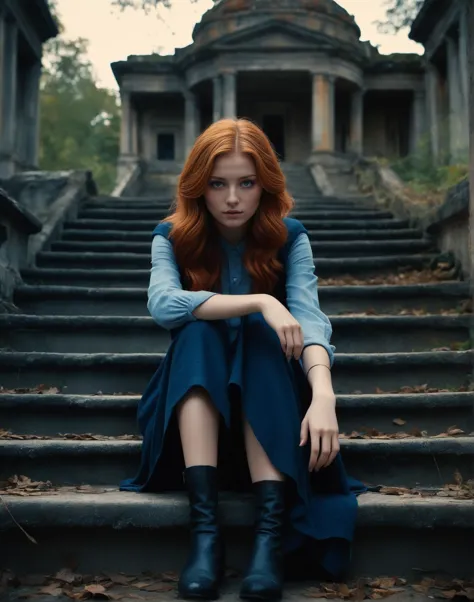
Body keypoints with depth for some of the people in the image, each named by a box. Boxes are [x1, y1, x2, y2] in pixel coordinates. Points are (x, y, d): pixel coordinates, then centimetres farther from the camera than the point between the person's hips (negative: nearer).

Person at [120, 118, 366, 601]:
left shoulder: (289, 237, -6)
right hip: (198, 390, 0)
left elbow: (309, 317, -23)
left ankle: (273, 530, -43)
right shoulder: (172, 236, -5)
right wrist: (259, 301, -34)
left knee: (259, 331, -30)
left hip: (268, 392, 0)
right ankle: (204, 526, -41)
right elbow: (162, 304, -26)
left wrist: (323, 395, -41)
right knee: (198, 329, -29)